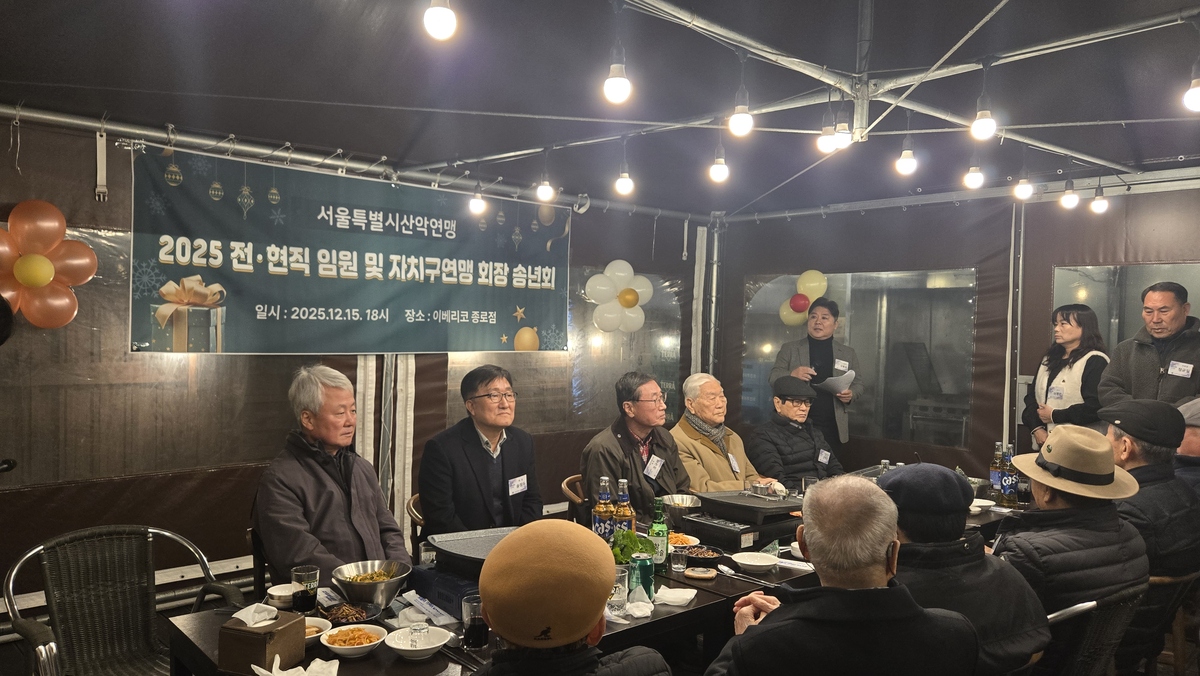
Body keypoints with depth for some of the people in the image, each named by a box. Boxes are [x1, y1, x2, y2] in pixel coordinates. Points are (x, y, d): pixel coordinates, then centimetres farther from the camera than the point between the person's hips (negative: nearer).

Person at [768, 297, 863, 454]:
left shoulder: (848, 353, 12)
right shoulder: (789, 349, 6)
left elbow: (858, 383, 15)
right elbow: (773, 377, 2)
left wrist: (851, 394, -8)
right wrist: (792, 374, -19)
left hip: (832, 428, 2)